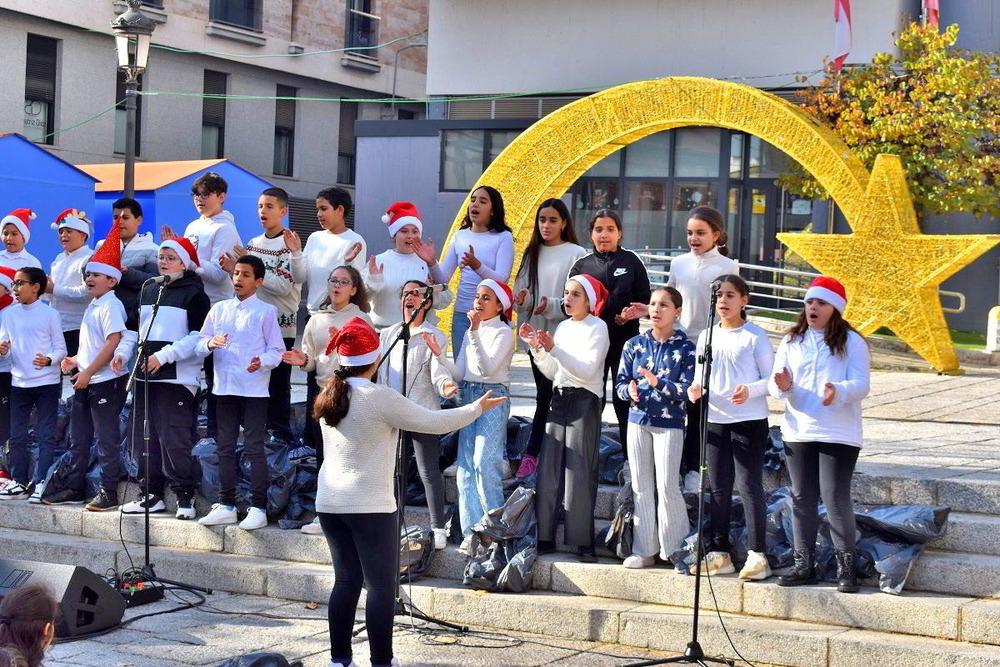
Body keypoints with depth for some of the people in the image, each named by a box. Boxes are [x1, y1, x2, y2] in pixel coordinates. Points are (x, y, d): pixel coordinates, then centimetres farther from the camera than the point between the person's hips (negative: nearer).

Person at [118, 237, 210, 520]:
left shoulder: (194, 293, -2)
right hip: (145, 375, 7)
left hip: (178, 377, -7)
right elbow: (135, 329, 24)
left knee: (174, 438, -12)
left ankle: (185, 495, -4)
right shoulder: (148, 292, 19)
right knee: (142, 438, 9)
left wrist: (164, 356, -17)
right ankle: (152, 494, 18)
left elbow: (198, 336, -11)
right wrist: (123, 354, 7)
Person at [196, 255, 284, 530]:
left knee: (254, 448, -4)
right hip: (224, 387, 5)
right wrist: (210, 343, -12)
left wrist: (262, 362, -23)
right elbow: (199, 345, 11)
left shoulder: (266, 311, -1)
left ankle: (258, 508, 1)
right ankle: (226, 505, 18)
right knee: (226, 447, 10)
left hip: (254, 389, -5)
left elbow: (277, 350, -4)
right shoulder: (219, 309, 11)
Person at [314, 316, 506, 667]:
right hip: (370, 505, -7)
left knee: (346, 580, 14)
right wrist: (477, 408, 4)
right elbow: (433, 422, -10)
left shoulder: (329, 396, 5)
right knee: (381, 585, 1)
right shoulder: (379, 398, -14)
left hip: (330, 502, 7)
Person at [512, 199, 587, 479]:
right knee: (547, 396, 10)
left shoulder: (576, 254, -4)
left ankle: (532, 453, -2)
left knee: (546, 394, -8)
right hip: (535, 333, 5)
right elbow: (520, 289, 13)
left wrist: (551, 306, -22)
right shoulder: (532, 253, 14)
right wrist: (522, 299, -10)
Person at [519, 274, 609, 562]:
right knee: (548, 471, 2)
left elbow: (587, 371, -16)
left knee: (579, 473, -8)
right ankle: (545, 537, 8)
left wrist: (554, 349, -22)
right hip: (560, 398, 6)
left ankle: (584, 542, -3)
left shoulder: (597, 327, -4)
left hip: (585, 401, -6)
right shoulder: (563, 327, 16)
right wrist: (537, 348, 1)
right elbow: (552, 373, 14)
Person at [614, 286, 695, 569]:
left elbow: (686, 389, -10)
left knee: (667, 486, -7)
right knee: (641, 486, 6)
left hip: (669, 423, -4)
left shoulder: (685, 348, -2)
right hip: (638, 421, 4)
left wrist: (658, 382, -25)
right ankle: (645, 550, 14)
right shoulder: (634, 344, 8)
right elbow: (620, 382, 8)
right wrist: (630, 391, -15)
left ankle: (675, 548, 7)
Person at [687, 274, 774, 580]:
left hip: (749, 420, -5)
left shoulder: (755, 336, -3)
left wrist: (751, 390, -24)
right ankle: (718, 554, 16)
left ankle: (757, 556, -2)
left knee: (749, 485, -7)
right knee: (718, 488, 9)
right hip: (715, 420, 5)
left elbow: (770, 378, -5)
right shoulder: (707, 336, 12)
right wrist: (695, 390, -5)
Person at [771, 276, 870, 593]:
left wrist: (838, 391, -28)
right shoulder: (792, 341, 12)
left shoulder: (851, 342, 1)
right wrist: (783, 385, -17)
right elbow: (775, 382, 8)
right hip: (798, 432, 4)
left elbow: (861, 385, -7)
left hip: (839, 434, -4)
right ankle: (804, 565, 15)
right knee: (802, 499, 7)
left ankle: (846, 567, 0)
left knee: (836, 498, -8)